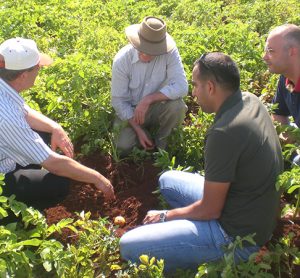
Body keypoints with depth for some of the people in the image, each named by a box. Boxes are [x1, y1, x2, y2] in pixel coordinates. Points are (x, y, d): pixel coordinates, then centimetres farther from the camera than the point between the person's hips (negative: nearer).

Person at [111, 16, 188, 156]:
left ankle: (160, 139, 0)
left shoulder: (170, 53, -21)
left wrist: (148, 99, -34)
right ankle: (145, 136, 15)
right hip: (131, 110, 0)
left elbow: (181, 86, -27)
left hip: (158, 107, 0)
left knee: (177, 105, -30)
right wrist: (138, 130, -18)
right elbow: (118, 100, -14)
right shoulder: (122, 60, -20)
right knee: (124, 147, -20)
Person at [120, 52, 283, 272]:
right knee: (167, 180, 23)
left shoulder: (224, 132, -31)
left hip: (237, 237, -9)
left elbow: (210, 210, -20)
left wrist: (165, 216, -6)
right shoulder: (251, 100, -3)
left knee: (129, 247, -15)